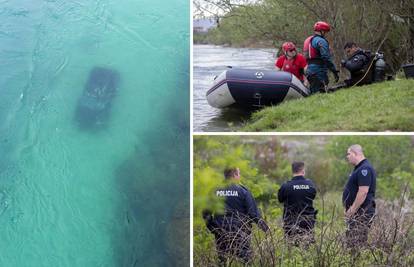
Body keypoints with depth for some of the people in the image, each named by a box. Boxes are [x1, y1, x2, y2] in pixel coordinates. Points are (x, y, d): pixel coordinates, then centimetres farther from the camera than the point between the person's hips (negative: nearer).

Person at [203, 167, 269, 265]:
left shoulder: (215, 191, 3)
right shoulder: (243, 191, -7)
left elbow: (206, 213, 4)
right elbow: (253, 212, -8)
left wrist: (214, 229, 14)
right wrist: (264, 226, 5)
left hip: (221, 234, 4)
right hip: (239, 232, -4)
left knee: (221, 261, 11)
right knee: (246, 260, 1)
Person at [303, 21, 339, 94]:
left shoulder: (308, 40, 22)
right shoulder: (321, 41, -9)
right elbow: (326, 58, -18)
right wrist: (335, 71, -16)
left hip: (309, 70, 9)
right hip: (319, 71, -9)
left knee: (313, 93, 12)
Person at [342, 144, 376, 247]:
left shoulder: (364, 169, -15)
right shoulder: (359, 168, 19)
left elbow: (363, 192, -23)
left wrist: (352, 210, -21)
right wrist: (350, 210, 17)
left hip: (362, 213, -11)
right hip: (357, 212, 11)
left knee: (356, 245, -12)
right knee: (351, 244, 11)